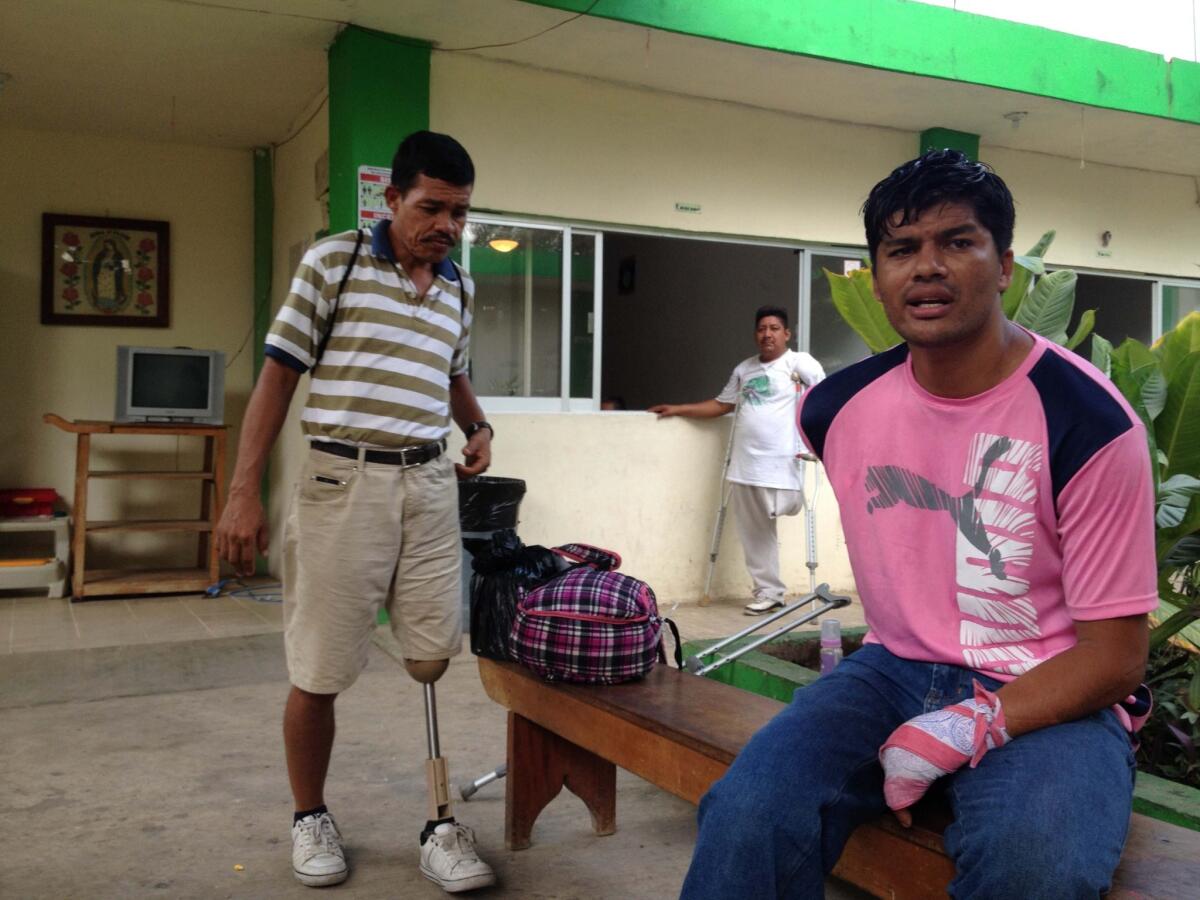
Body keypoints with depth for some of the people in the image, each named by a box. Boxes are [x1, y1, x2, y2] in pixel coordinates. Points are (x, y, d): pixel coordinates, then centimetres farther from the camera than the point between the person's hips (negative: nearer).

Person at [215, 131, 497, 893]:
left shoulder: (461, 286, 13)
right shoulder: (332, 261, -2)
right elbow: (278, 377, -2)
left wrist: (479, 428, 8)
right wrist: (245, 492, -7)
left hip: (430, 485, 4)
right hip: (344, 482, -4)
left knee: (434, 663, 0)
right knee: (320, 672, 4)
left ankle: (440, 825, 12)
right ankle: (311, 818, 24)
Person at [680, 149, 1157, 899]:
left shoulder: (1089, 420, -15)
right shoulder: (839, 406, 0)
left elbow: (1115, 654, -13)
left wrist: (967, 729, -24)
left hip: (1050, 699, -3)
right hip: (897, 670, 3)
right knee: (748, 815, -24)